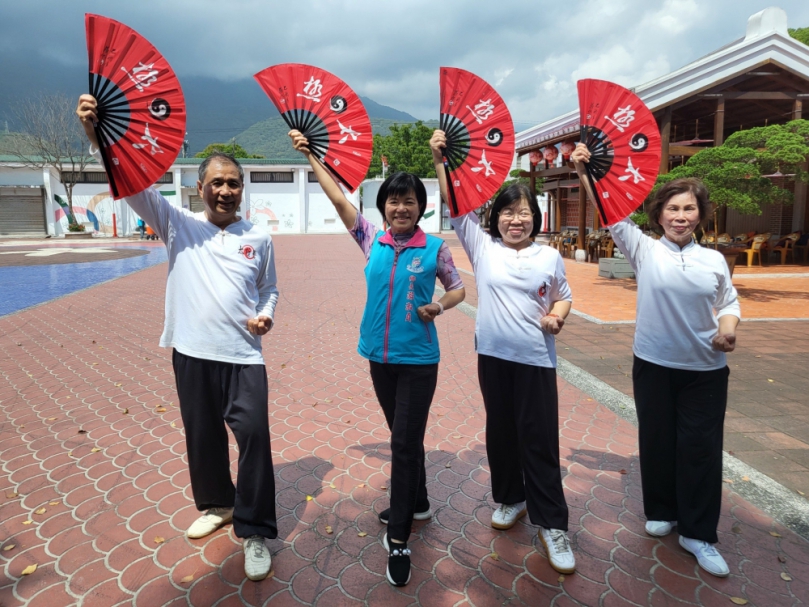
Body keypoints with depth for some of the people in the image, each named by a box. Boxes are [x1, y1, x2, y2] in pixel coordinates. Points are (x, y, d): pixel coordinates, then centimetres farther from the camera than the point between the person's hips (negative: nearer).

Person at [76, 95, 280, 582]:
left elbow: (269, 289, 15)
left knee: (254, 434, -7)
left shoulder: (259, 238, 5)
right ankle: (215, 504, 39)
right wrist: (97, 133, -20)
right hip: (193, 353, 1)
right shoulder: (178, 225, 3)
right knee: (202, 435, 14)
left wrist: (266, 315, -6)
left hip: (243, 355, -1)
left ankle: (255, 532, 7)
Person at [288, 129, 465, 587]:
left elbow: (459, 289, 5)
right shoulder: (372, 241, 2)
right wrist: (310, 155, 3)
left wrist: (440, 305, -15)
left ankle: (398, 539, 11)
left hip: (418, 359, -4)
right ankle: (418, 503, 40)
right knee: (404, 436, 19)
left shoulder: (435, 248, -5)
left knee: (405, 441, -1)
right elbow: (339, 198, 3)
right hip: (380, 355, 4)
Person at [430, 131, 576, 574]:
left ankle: (552, 524, 13)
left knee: (539, 438, 1)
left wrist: (557, 316, -8)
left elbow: (563, 297, 14)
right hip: (493, 354, 2)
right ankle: (509, 498, 35)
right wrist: (440, 160, -8)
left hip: (536, 358, -1)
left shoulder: (549, 257, 3)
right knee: (500, 432, 14)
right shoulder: (482, 247, 2)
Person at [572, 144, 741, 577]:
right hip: (654, 364, -1)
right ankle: (661, 511, 33)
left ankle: (698, 534, 18)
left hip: (706, 368, 1)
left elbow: (729, 301, 15)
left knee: (702, 447, 4)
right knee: (656, 440, 11)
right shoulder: (644, 250, -3)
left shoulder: (714, 260, 3)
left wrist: (728, 326, -7)